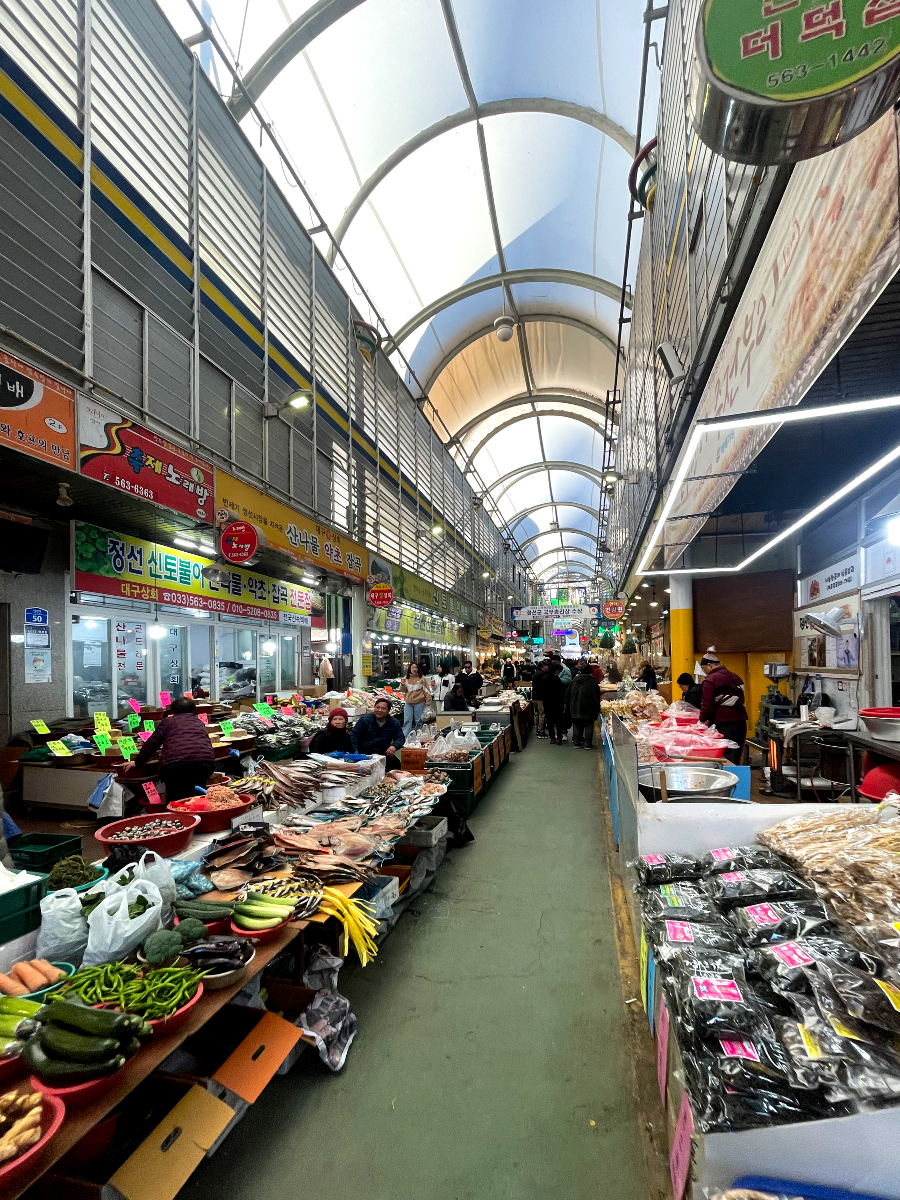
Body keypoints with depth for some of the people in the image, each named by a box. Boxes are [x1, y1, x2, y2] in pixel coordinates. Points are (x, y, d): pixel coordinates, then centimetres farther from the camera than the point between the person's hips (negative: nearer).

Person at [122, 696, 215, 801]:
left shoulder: (168, 721, 21)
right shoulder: (199, 722, 30)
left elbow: (152, 743, 16)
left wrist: (137, 762, 28)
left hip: (176, 762, -3)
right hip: (206, 761, 3)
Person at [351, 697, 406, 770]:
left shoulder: (395, 723, 6)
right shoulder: (364, 719, 0)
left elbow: (401, 737, 9)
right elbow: (354, 735, -1)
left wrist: (394, 746, -15)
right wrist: (356, 753, -14)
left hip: (384, 753, 2)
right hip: (364, 752, -1)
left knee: (396, 763, -24)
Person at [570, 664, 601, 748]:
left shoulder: (574, 681, 8)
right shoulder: (592, 681, -10)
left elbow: (569, 695, 14)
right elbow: (596, 697, -9)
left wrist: (570, 708, 20)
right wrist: (597, 709, -2)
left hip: (575, 708, 5)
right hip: (588, 708, -5)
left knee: (577, 725, 12)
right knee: (588, 726, 1)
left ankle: (576, 742, 15)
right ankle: (588, 744, 1)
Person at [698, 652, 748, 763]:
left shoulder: (710, 679, -9)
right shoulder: (735, 677, 16)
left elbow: (707, 704, -11)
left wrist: (702, 720, 3)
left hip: (723, 725, -8)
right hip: (741, 722, 8)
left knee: (725, 759, -6)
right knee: (736, 759, 13)